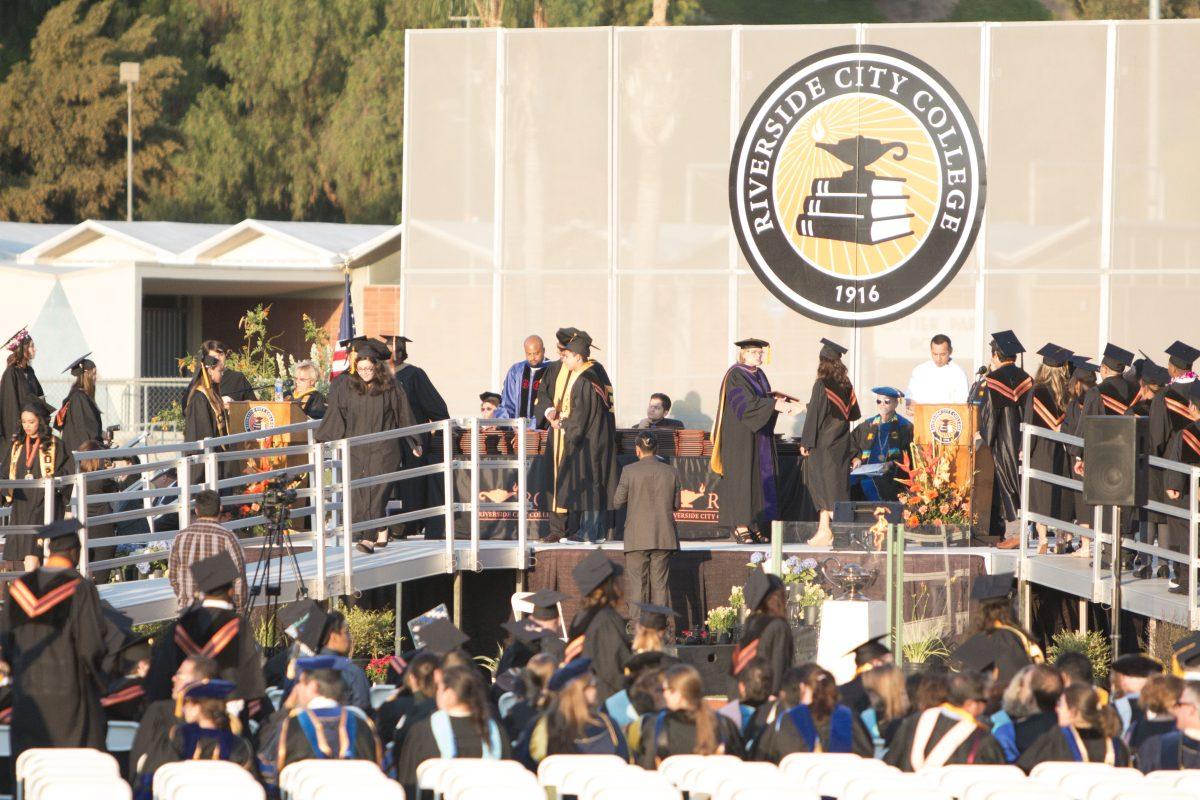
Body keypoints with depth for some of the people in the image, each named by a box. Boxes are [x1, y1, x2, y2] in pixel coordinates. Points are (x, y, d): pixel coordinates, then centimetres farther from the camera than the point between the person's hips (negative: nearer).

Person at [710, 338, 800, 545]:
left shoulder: (759, 375, 16)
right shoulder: (735, 375, -10)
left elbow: (766, 398, 12)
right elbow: (747, 403, -21)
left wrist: (779, 403, -10)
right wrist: (775, 405, -26)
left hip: (760, 438, 8)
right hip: (741, 436, -8)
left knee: (760, 479, 4)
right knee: (742, 478, -9)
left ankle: (755, 525, 5)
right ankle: (740, 526, -10)